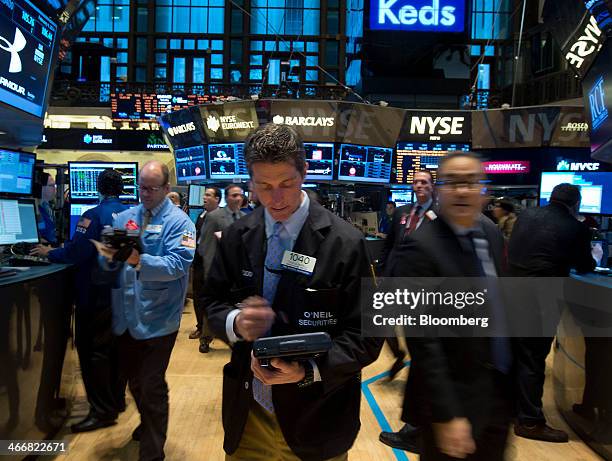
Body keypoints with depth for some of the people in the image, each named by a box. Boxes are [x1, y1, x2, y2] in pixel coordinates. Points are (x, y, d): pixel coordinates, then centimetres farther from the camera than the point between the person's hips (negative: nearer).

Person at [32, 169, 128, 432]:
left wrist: (50, 253, -2)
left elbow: (76, 252, -18)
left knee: (92, 349, 2)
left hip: (96, 294, -7)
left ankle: (103, 411, 5)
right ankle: (117, 400, 28)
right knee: (115, 346, 16)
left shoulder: (93, 215, -16)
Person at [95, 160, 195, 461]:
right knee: (133, 379, 22)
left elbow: (178, 265, -21)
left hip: (156, 319, -6)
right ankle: (147, 425, 48)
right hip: (125, 315, 6)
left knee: (152, 386, 1)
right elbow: (109, 265, 6)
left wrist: (139, 260, -33)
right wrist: (109, 256, -17)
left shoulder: (178, 222, -8)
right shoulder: (124, 218, 9)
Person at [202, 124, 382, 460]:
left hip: (313, 420, -2)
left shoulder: (344, 243, -14)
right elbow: (213, 303, 7)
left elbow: (366, 336, -11)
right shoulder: (236, 237, -2)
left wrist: (308, 371, -26)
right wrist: (235, 322, -16)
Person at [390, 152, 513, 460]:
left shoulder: (492, 233, 2)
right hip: (453, 400, -7)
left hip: (501, 392, 7)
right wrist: (446, 415, -22)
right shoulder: (420, 250, -22)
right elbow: (423, 343, -23)